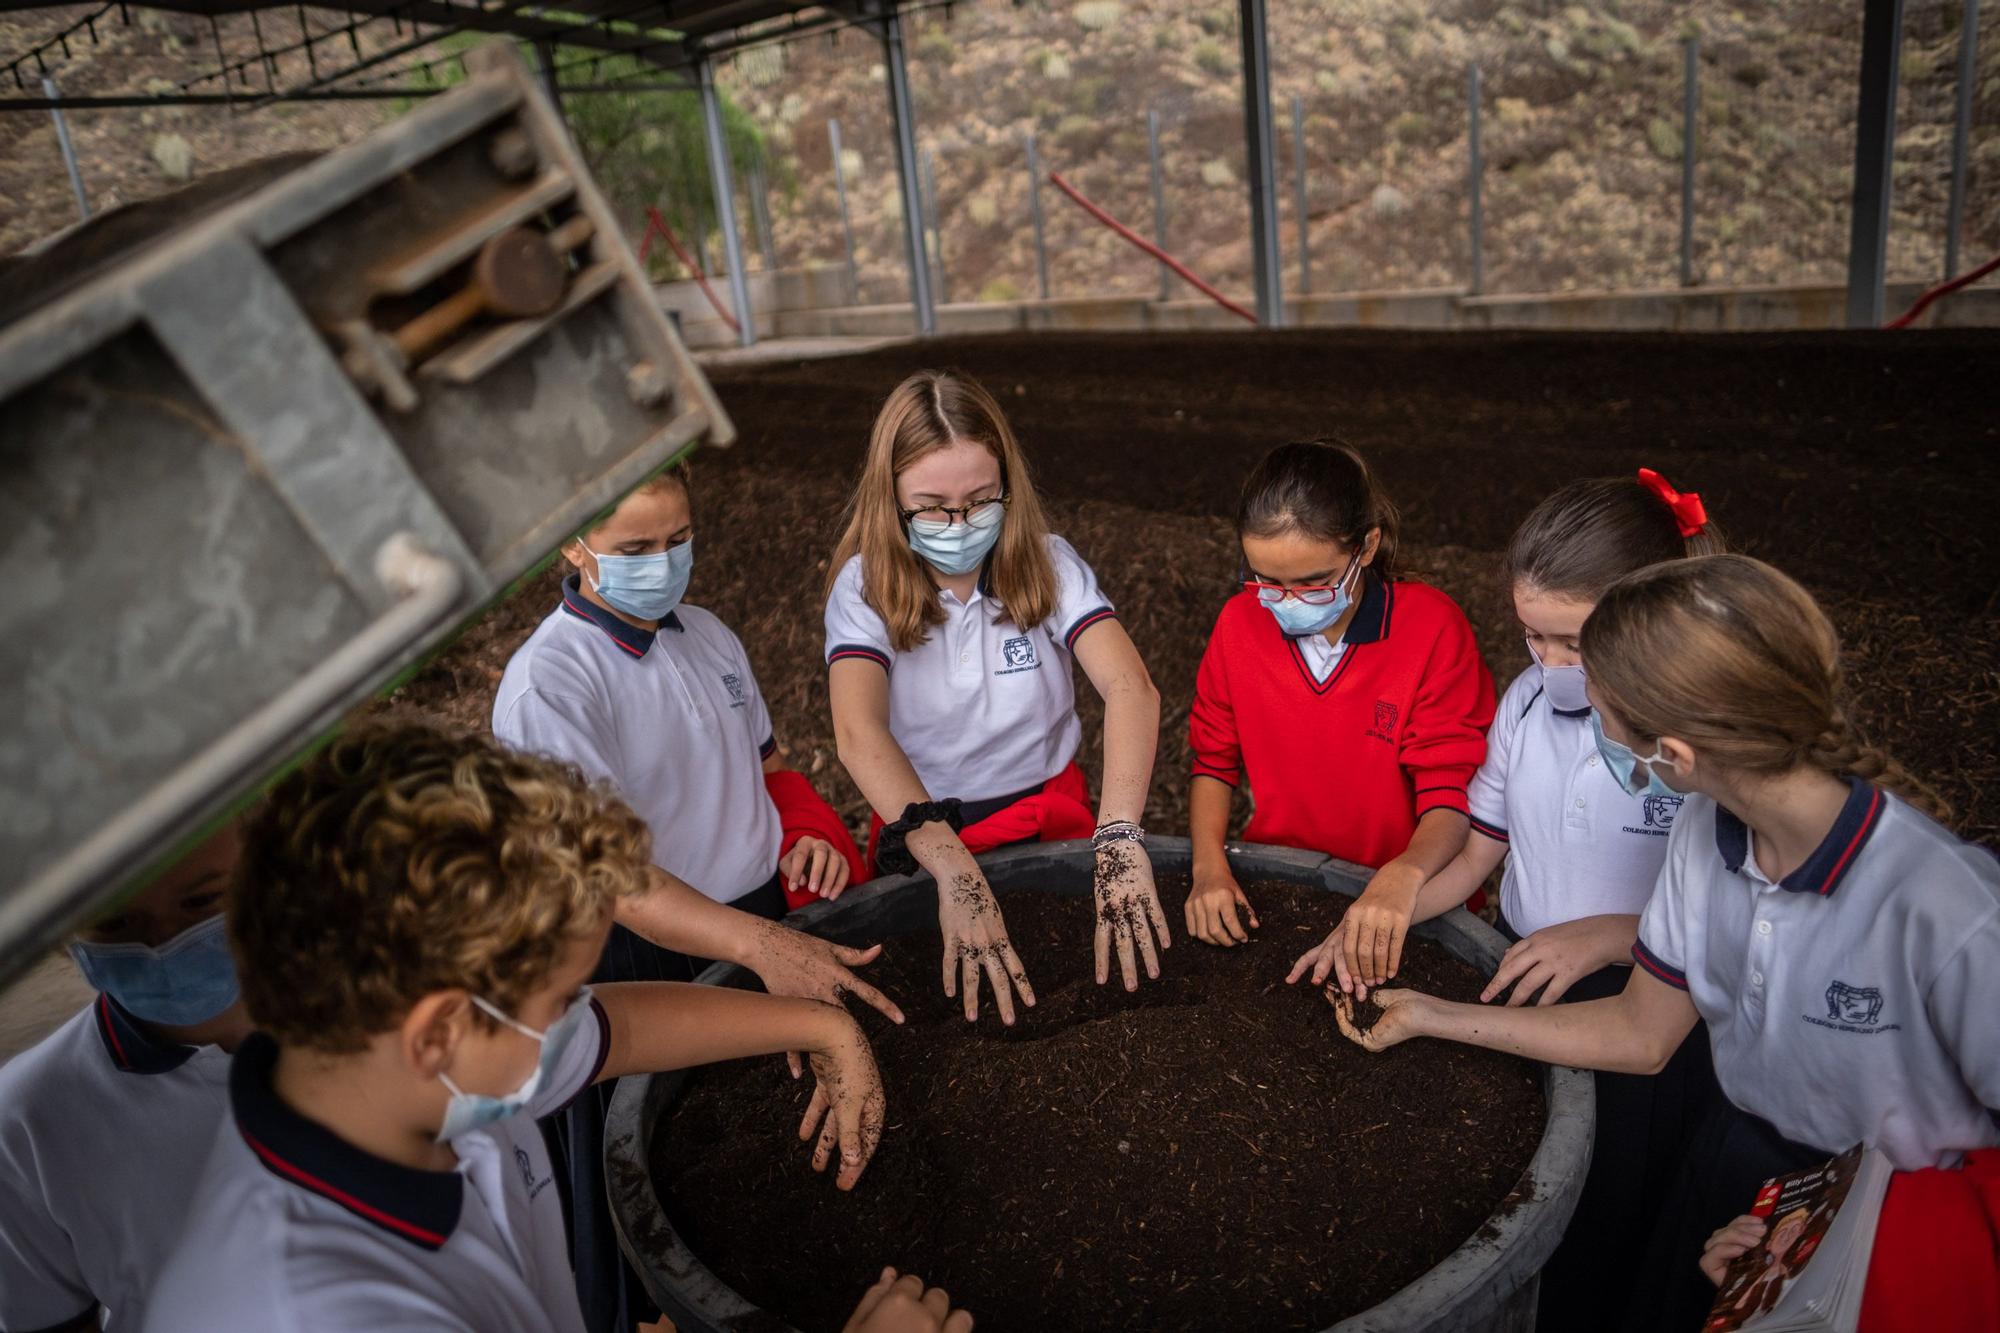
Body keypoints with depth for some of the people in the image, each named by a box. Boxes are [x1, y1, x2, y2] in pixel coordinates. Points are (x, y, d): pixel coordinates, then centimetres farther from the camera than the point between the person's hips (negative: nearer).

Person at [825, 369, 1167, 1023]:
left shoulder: (1047, 562, -9)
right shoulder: (865, 587, -12)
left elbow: (1131, 688, -23)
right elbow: (858, 733, -28)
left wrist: (1120, 836, -40)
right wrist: (953, 869, -44)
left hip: (1052, 816, 1)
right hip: (921, 837, 0)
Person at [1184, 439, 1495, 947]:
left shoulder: (1433, 629, -13)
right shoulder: (1240, 622, -4)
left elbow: (1453, 790, -13)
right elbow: (1213, 760, 6)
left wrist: (1405, 873, -34)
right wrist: (1209, 865, -11)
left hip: (1407, 905, -2)